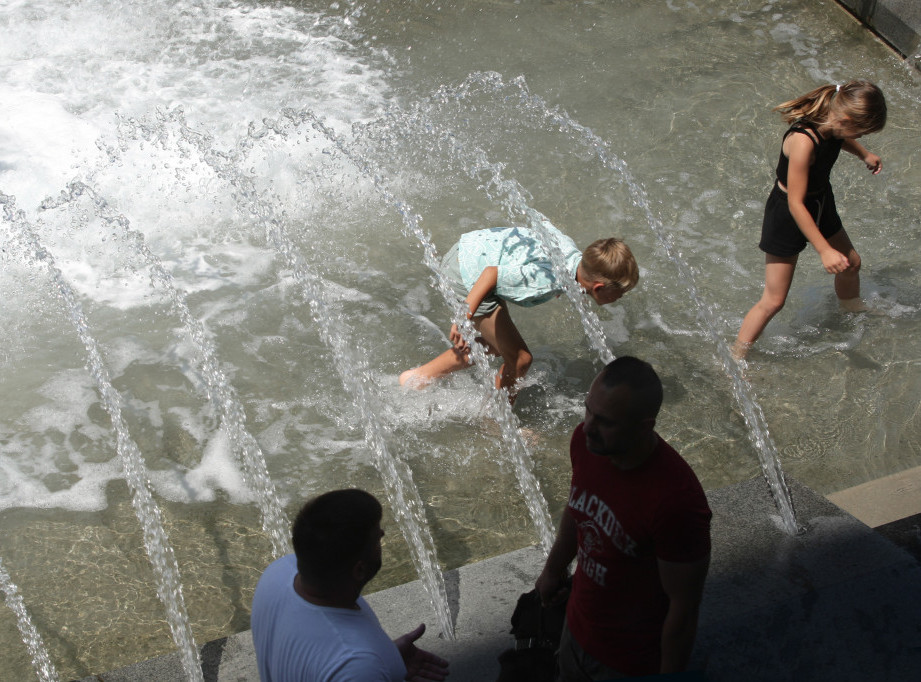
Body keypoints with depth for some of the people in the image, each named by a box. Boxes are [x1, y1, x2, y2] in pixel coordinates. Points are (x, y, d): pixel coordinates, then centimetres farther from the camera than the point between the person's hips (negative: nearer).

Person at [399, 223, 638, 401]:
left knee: (496, 346, 23)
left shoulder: (573, 252, -3)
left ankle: (417, 377, 31)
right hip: (466, 275, -10)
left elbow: (544, 224, 16)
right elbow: (493, 273, -28)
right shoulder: (549, 281, -29)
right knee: (519, 358, -2)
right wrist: (464, 317, -26)